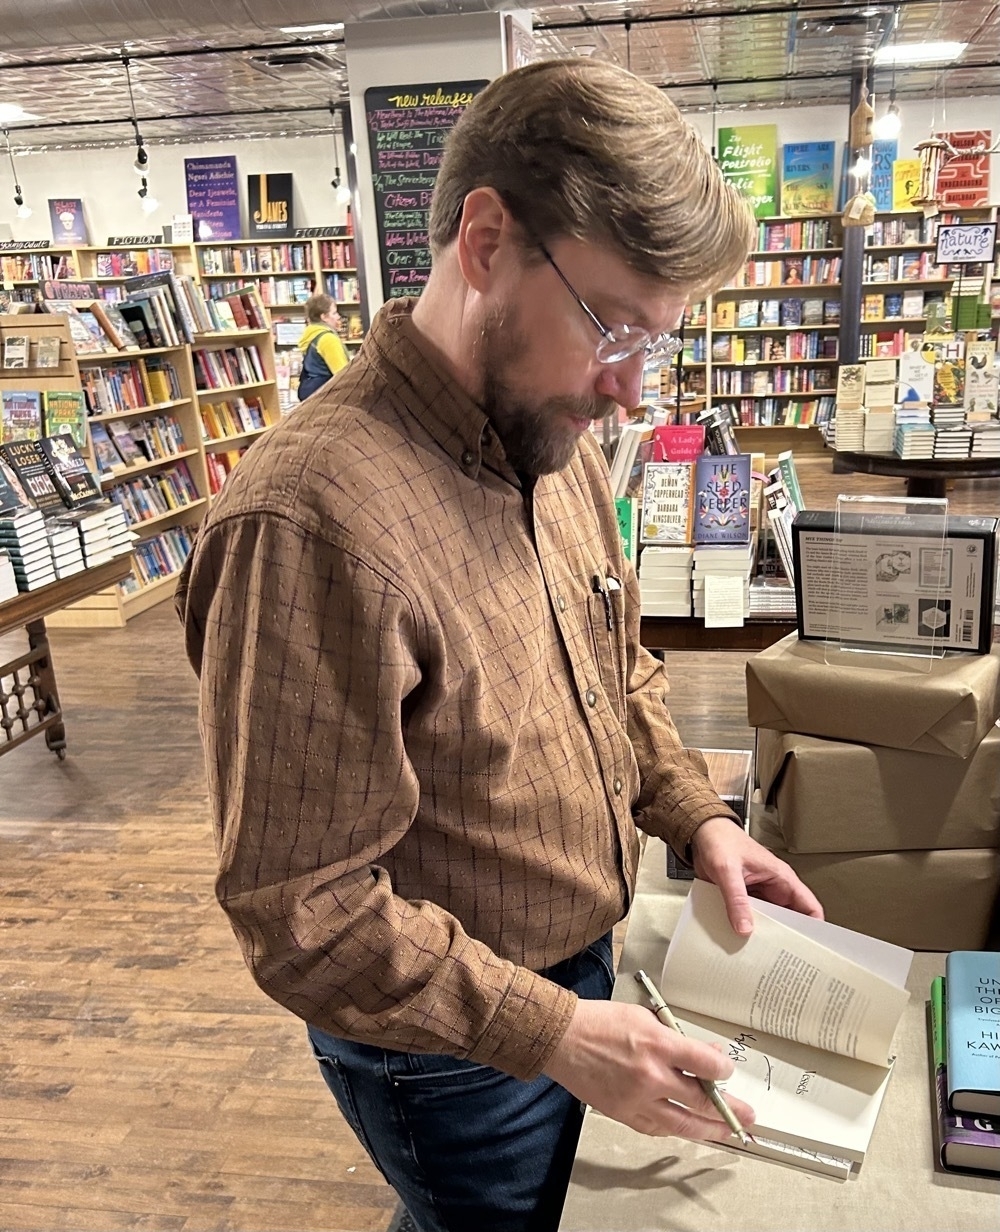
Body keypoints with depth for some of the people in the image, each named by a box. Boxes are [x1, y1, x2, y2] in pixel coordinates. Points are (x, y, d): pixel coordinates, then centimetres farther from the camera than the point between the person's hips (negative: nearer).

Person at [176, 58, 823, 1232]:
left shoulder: (555, 442, -5)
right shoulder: (313, 520, -34)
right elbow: (305, 917, -28)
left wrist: (696, 815, -5)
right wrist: (550, 1033, -25)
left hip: (580, 980, 7)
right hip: (454, 1054, -7)